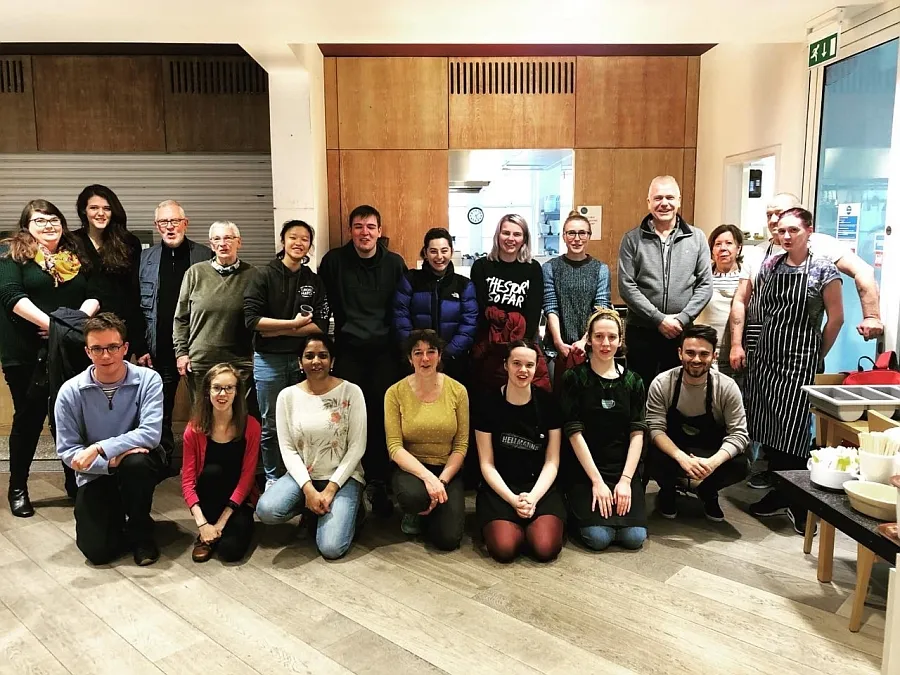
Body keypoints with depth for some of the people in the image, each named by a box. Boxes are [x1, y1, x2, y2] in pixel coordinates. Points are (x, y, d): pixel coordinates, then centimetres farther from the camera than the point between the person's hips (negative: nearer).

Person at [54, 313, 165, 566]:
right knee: (98, 551, -15)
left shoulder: (148, 380, -16)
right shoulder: (70, 392, -12)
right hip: (96, 474, 1)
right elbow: (67, 451, -10)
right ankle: (116, 515, 23)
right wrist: (111, 461, -26)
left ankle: (140, 532, -10)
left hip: (142, 463, -1)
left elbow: (151, 434, -25)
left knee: (135, 462, -37)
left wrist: (99, 449, -34)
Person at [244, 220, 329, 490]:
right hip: (269, 359, -2)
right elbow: (252, 319, -12)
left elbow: (320, 326, -3)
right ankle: (273, 478, 23)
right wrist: (294, 323, -14)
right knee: (271, 425, 8)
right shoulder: (264, 276, -2)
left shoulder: (315, 281, 6)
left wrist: (277, 331, -12)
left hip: (303, 358, 2)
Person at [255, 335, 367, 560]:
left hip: (342, 477, -2)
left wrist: (331, 489, -15)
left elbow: (357, 447, -9)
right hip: (302, 476, 3)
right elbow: (287, 448, -3)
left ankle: (348, 508, 12)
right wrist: (308, 489, -16)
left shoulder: (351, 392, -9)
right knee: (266, 511, -27)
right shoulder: (288, 395, -2)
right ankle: (312, 510, 5)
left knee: (331, 548, -20)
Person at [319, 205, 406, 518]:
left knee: (382, 417, 1)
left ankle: (379, 483, 12)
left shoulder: (394, 263, 4)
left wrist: (402, 346, 5)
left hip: (385, 351, 0)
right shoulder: (334, 260, 2)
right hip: (348, 350, 0)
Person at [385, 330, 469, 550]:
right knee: (413, 496, -37)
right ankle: (415, 513, 5)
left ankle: (428, 513, 22)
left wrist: (442, 480, -17)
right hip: (410, 468, -1)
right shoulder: (395, 393, -7)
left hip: (448, 470, 1)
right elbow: (395, 447, -12)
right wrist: (427, 476, -25)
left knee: (448, 539, -16)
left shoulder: (457, 391, -5)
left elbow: (461, 445, -4)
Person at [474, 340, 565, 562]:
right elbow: (487, 464, -2)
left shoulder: (548, 403, 1)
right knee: (504, 549, -25)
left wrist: (533, 497, -15)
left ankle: (530, 526, 9)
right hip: (500, 489, -1)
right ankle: (518, 527, 8)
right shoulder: (489, 404, -3)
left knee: (546, 548, -23)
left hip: (540, 487, 1)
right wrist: (513, 499, -15)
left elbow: (552, 461, 1)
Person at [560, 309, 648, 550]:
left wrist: (625, 480, -10)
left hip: (624, 469, 3)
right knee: (599, 537, -20)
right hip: (585, 469, -3)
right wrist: (597, 481, -14)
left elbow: (637, 433, 1)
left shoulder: (633, 381, 7)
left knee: (634, 537, -15)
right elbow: (575, 433, -8)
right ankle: (579, 506, 12)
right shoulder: (574, 378, -3)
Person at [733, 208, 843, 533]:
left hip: (799, 361, -5)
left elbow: (835, 318, -2)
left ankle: (799, 503, 11)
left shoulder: (823, 270, -6)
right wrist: (736, 344, 8)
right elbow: (741, 302, 13)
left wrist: (817, 357, 2)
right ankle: (778, 494, 24)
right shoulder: (769, 266, 7)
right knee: (768, 430, 9)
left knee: (793, 433, -5)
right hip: (765, 358, 5)